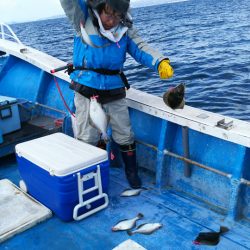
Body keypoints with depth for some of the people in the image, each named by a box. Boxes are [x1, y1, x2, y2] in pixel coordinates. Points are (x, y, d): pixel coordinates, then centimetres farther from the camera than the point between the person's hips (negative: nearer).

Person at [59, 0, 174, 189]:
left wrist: (161, 62, -29)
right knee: (87, 140, 4)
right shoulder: (83, 17, -5)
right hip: (87, 91, -2)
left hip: (115, 92, 2)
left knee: (125, 137, 11)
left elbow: (140, 48, -10)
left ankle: (132, 173, 33)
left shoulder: (125, 28, 0)